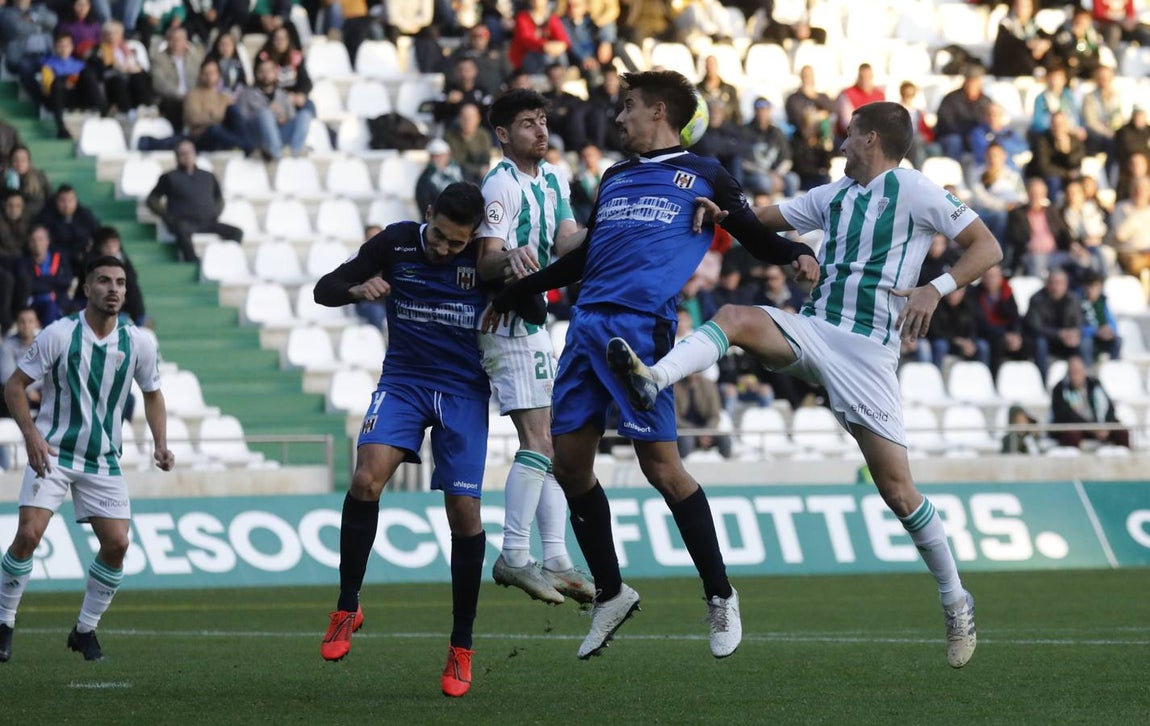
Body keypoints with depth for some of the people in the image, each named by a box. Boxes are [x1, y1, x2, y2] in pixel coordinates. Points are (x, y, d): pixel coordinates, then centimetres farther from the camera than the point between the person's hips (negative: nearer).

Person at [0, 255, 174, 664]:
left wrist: (161, 444, -2)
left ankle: (85, 630, 12)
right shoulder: (59, 335, -11)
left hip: (103, 460, 3)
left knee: (117, 543, -6)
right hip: (52, 453, -3)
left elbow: (152, 395, 13)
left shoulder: (138, 343, -2)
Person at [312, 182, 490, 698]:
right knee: (366, 479, -24)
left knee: (464, 511, -6)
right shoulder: (397, 243, -5)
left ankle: (462, 647, 8)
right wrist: (358, 289, -22)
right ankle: (347, 608, -7)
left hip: (464, 390, 0)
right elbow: (325, 289, -1)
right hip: (402, 380, 0)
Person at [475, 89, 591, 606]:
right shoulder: (502, 184, -13)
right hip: (509, 324, -10)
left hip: (537, 321, 10)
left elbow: (565, 239, 4)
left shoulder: (554, 180, 14)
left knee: (553, 442, 8)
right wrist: (509, 259, -43)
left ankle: (556, 561, 10)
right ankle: (514, 556, -18)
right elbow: (486, 261, -22)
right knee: (538, 438, -17)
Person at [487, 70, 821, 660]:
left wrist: (797, 253, -13)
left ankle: (720, 597, 1)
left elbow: (756, 239, 9)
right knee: (569, 462, 4)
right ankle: (610, 594, 18)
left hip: (643, 325, -7)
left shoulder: (702, 176, 8)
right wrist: (512, 295, 35)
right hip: (588, 323, 7)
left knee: (660, 465, -12)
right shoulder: (615, 179, 25)